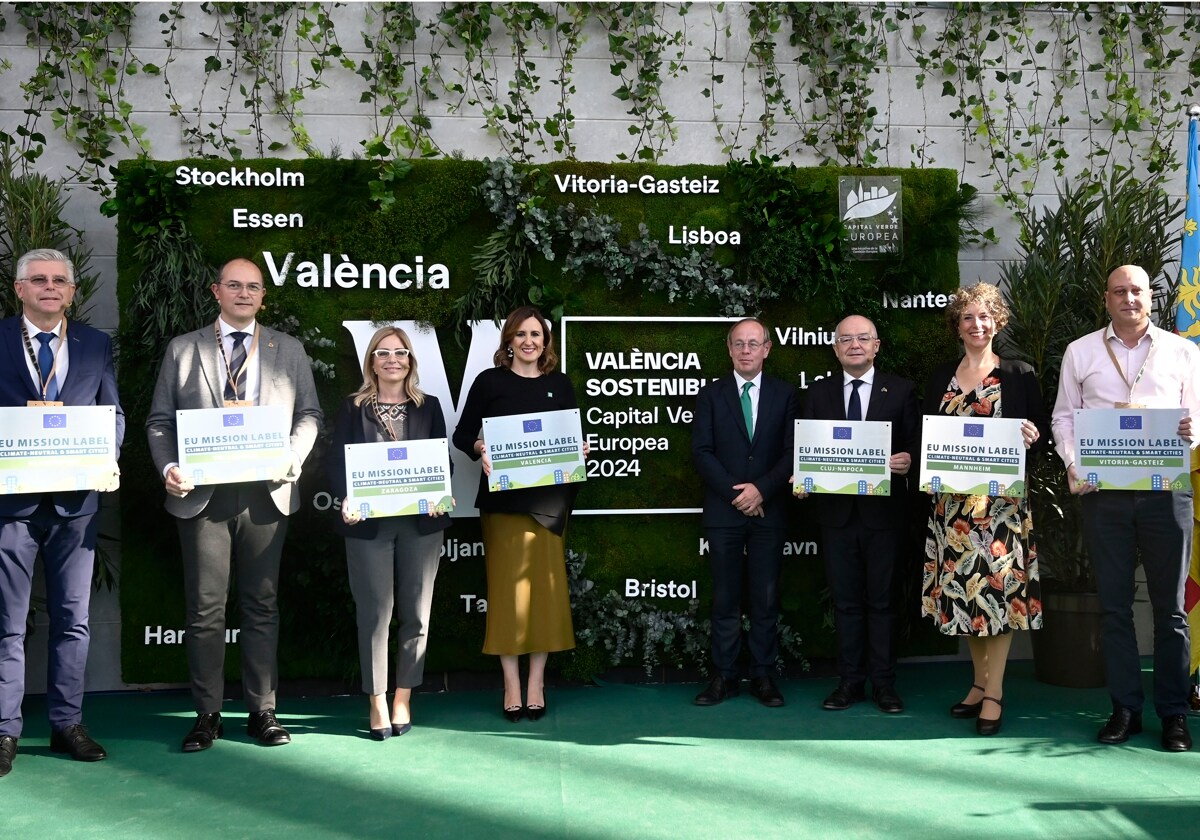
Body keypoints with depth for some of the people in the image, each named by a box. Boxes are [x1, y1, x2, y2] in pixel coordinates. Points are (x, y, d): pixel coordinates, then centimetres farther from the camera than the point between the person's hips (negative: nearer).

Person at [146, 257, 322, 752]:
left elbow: (308, 414, 8)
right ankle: (207, 715, 12)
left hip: (267, 493, 1)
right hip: (202, 494, -1)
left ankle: (262, 711, 15)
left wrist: (293, 457, -10)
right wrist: (169, 467, -11)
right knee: (205, 608, 2)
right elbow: (159, 420, 6)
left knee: (262, 604, 6)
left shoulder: (289, 351, 12)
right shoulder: (182, 349, 9)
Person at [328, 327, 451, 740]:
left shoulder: (428, 407, 11)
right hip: (369, 523, -2)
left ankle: (403, 698, 17)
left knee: (415, 613, 5)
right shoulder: (353, 407, 6)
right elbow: (338, 461, 0)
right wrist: (347, 498, -19)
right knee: (374, 612, -1)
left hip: (420, 523, 2)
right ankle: (377, 703, 10)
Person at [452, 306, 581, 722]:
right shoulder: (489, 381, 3)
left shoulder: (560, 384, 11)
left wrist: (578, 451, -6)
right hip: (502, 497, -2)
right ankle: (511, 683, 8)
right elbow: (463, 434, 3)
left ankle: (536, 681, 13)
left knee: (545, 586, 3)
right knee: (507, 585, -1)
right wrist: (479, 448, -16)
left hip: (548, 499, 2)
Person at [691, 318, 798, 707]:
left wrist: (760, 489, -12)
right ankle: (724, 676, 11)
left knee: (766, 599, 5)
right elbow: (701, 452, -1)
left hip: (769, 511, 0)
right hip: (723, 512, 0)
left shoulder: (784, 394, 7)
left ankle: (763, 675, 13)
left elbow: (792, 452, 1)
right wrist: (735, 492, -10)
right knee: (725, 599, 4)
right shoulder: (711, 394, 6)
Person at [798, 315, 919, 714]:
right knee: (845, 601, 9)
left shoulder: (901, 390, 3)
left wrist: (908, 460, -19)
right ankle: (850, 681, 18)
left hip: (884, 512, -2)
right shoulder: (818, 393, 8)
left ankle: (884, 683, 15)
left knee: (882, 600, 6)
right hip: (837, 511, 2)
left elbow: (915, 445, 1)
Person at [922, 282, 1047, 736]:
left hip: (1001, 498, -3)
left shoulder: (1019, 374, 3)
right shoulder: (940, 378, 12)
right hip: (953, 499, 4)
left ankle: (994, 693, 4)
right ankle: (980, 681, 20)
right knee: (961, 585, 6)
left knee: (998, 584, -4)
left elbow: (1043, 430, 4)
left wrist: (1033, 436, -17)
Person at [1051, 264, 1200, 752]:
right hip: (1103, 491, 1)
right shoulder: (1080, 352, 11)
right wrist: (1072, 465, -5)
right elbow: (1064, 416, 10)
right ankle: (1125, 708, 15)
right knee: (1114, 605, 6)